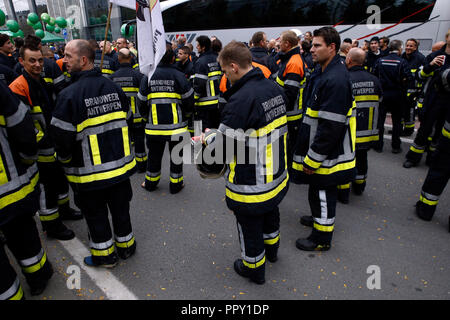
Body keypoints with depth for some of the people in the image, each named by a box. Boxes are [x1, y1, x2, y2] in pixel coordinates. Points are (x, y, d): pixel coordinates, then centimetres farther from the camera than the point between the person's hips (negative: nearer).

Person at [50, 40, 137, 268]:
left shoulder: (69, 95, -19)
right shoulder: (113, 87, -1)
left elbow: (62, 137, -17)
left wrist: (65, 160, 4)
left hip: (90, 172, -4)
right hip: (120, 164, 5)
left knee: (95, 215, 15)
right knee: (120, 208, 20)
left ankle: (105, 255, 31)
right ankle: (126, 246, 38)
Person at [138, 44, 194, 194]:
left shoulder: (148, 77, -1)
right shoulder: (179, 76, -8)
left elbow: (142, 102, 4)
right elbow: (189, 100, -4)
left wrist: (146, 116, 22)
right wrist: (184, 111, 17)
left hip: (155, 126, 2)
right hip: (176, 125, -2)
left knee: (154, 155, 18)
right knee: (176, 155, 14)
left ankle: (151, 183, 34)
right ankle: (175, 184, 25)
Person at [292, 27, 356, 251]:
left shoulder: (336, 80, -24)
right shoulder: (322, 72, 10)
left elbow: (331, 126, -27)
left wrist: (313, 159, -21)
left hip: (327, 155, -9)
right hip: (316, 150, 9)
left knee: (323, 193, 5)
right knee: (318, 191, 25)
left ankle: (322, 239, 23)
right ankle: (318, 218, 47)